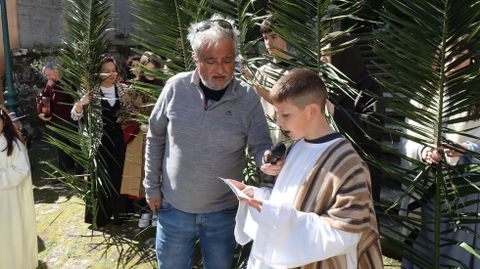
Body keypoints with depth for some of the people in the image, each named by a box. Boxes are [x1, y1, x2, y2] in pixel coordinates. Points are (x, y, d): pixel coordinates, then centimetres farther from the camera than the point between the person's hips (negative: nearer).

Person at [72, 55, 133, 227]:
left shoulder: (122, 88, 2)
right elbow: (75, 116, -10)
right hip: (100, 139, -3)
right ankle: (100, 215, 21)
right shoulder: (93, 92, -7)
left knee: (119, 175, 11)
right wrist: (80, 103, -29)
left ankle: (118, 211, 27)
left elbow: (128, 111, 14)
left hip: (118, 138, 3)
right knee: (100, 176, 6)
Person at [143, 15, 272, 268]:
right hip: (174, 207, 1)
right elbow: (155, 138, 1)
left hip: (223, 211, 0)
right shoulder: (176, 87, -10)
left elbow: (261, 147, -8)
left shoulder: (248, 97, -12)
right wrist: (152, 187, 3)